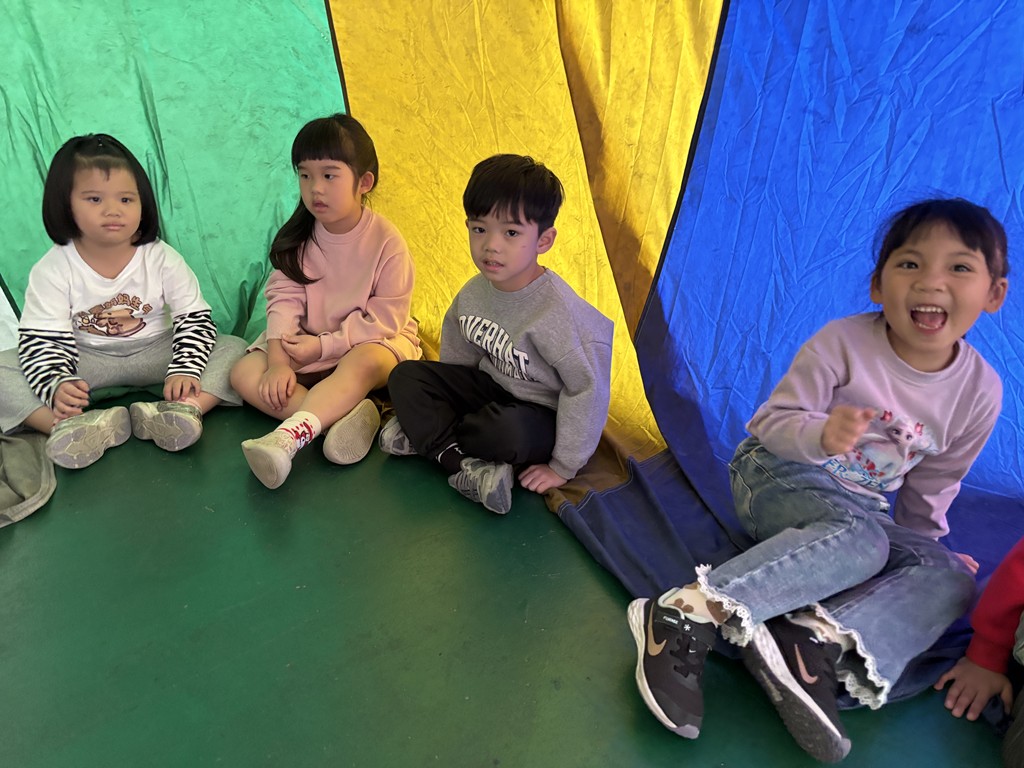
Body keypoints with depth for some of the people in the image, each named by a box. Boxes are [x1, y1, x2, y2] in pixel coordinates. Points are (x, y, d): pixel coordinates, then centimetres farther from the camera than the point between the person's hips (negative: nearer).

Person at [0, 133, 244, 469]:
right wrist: (56, 386, -33)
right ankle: (87, 427, -40)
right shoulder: (52, 270, -11)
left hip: (155, 354, 0)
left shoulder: (163, 260, -10)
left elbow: (196, 320, -10)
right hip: (86, 361, 0)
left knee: (234, 348, -22)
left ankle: (184, 409, -45)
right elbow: (40, 340, -13)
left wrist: (184, 370, -28)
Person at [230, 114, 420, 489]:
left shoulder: (386, 240, -14)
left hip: (372, 341, -5)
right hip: (305, 344, 5)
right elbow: (284, 300, -8)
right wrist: (278, 360, -23)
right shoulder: (297, 238, -1)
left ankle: (286, 438, -54)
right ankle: (344, 413, -33)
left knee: (362, 363, -39)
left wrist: (324, 345, -20)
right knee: (245, 373, -17)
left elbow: (387, 316, -15)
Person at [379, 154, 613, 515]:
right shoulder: (473, 293, -7)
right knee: (405, 376, -5)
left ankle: (424, 433, -9)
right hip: (491, 388, 7)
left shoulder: (559, 311, -28)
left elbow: (588, 389, -24)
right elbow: (457, 358, 9)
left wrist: (563, 467, -20)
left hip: (541, 416, -6)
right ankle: (465, 468, -21)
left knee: (507, 431, -39)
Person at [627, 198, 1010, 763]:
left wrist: (924, 542, 14)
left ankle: (814, 642, -35)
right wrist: (823, 434, -35)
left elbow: (931, 487, 10)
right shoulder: (842, 343, -17)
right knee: (857, 538, -35)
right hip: (776, 476, -5)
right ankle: (688, 612, -42)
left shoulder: (980, 391, -4)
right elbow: (772, 421, -16)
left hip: (861, 508, 6)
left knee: (952, 579, -16)